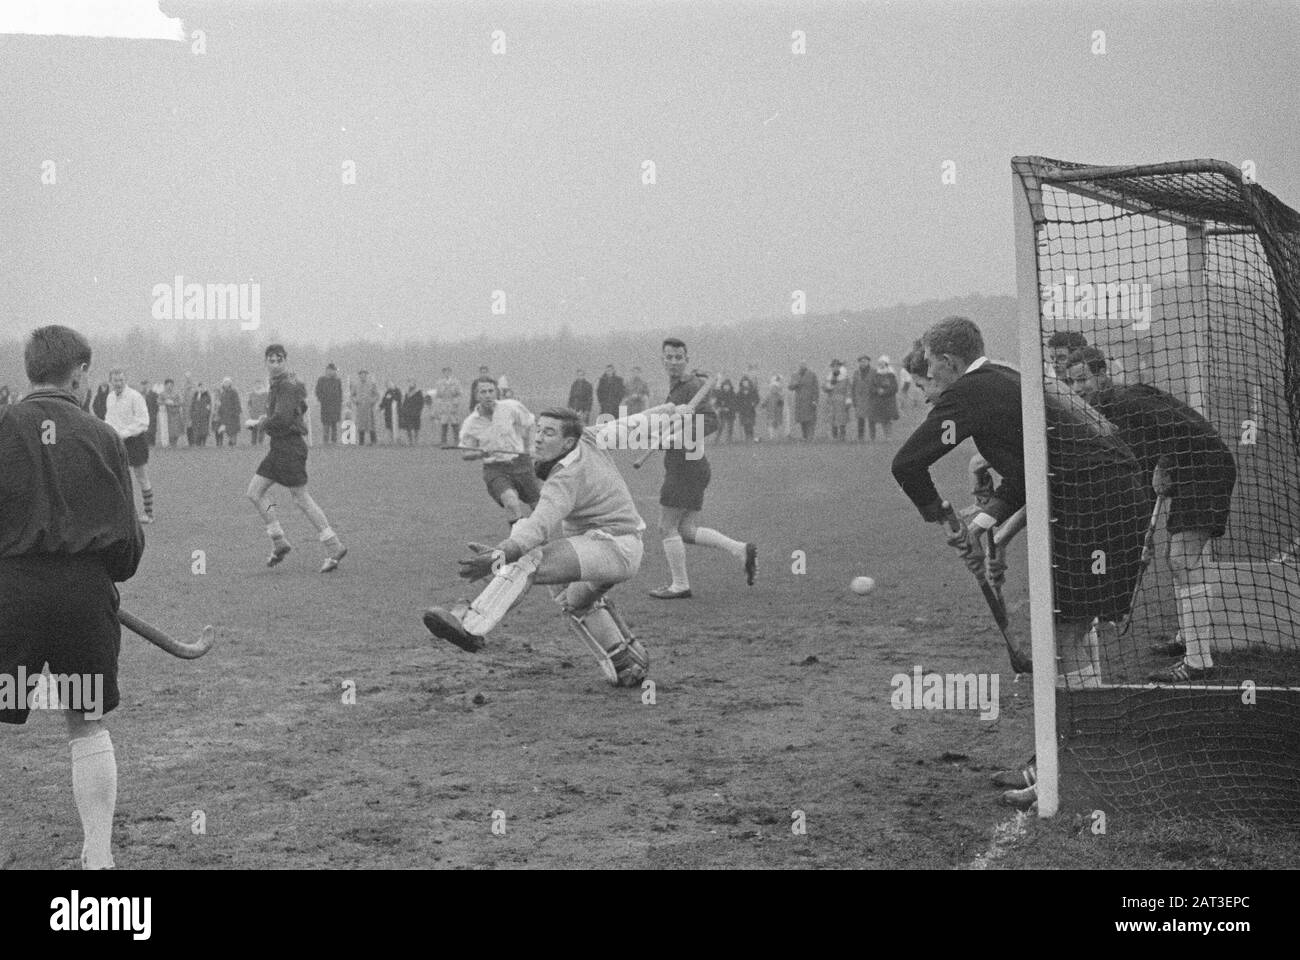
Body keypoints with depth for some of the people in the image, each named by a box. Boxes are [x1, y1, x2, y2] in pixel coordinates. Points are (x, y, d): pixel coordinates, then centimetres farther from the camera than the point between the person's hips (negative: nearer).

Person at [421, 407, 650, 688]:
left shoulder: (566, 479, -22)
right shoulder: (587, 438, 3)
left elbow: (539, 527, -37)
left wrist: (499, 555, -50)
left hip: (611, 547, -11)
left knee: (528, 562, -30)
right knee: (576, 600, 37)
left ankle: (470, 625, -45)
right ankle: (628, 663, 45)